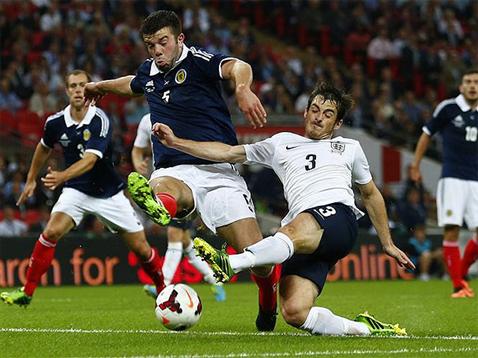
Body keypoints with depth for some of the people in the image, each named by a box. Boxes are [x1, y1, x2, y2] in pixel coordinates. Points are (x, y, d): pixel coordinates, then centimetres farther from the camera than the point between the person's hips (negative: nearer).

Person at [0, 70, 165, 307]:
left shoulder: (100, 121, -21)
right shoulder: (55, 122, -8)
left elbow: (90, 159, -33)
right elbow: (44, 148, 15)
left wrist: (62, 176, -49)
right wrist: (31, 180, 21)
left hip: (109, 193, -2)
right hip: (76, 190, 2)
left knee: (141, 247, 0)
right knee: (52, 232, -22)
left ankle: (164, 288, 26)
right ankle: (27, 292, -15)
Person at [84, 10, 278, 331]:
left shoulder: (196, 61, -4)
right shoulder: (149, 71, 17)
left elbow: (238, 67, -26)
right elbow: (134, 84, 44)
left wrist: (243, 88, -50)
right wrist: (101, 86, 62)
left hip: (218, 169, -4)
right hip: (173, 172, 4)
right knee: (161, 188, -37)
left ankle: (268, 296, 20)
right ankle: (158, 204, -74)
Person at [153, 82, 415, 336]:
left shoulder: (349, 148, 30)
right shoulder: (283, 143, 31)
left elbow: (371, 194, 39)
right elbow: (229, 153, 26)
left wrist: (388, 244, 35)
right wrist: (176, 142, 16)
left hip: (338, 214, -3)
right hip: (303, 238, 3)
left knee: (292, 232, -40)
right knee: (293, 312, -23)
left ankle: (230, 264, -62)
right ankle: (363, 328, -4)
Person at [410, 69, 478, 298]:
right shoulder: (448, 108, -1)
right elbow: (428, 133, 10)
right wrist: (415, 164, 10)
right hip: (452, 178, -3)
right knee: (451, 230, -11)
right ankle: (458, 286, -4)